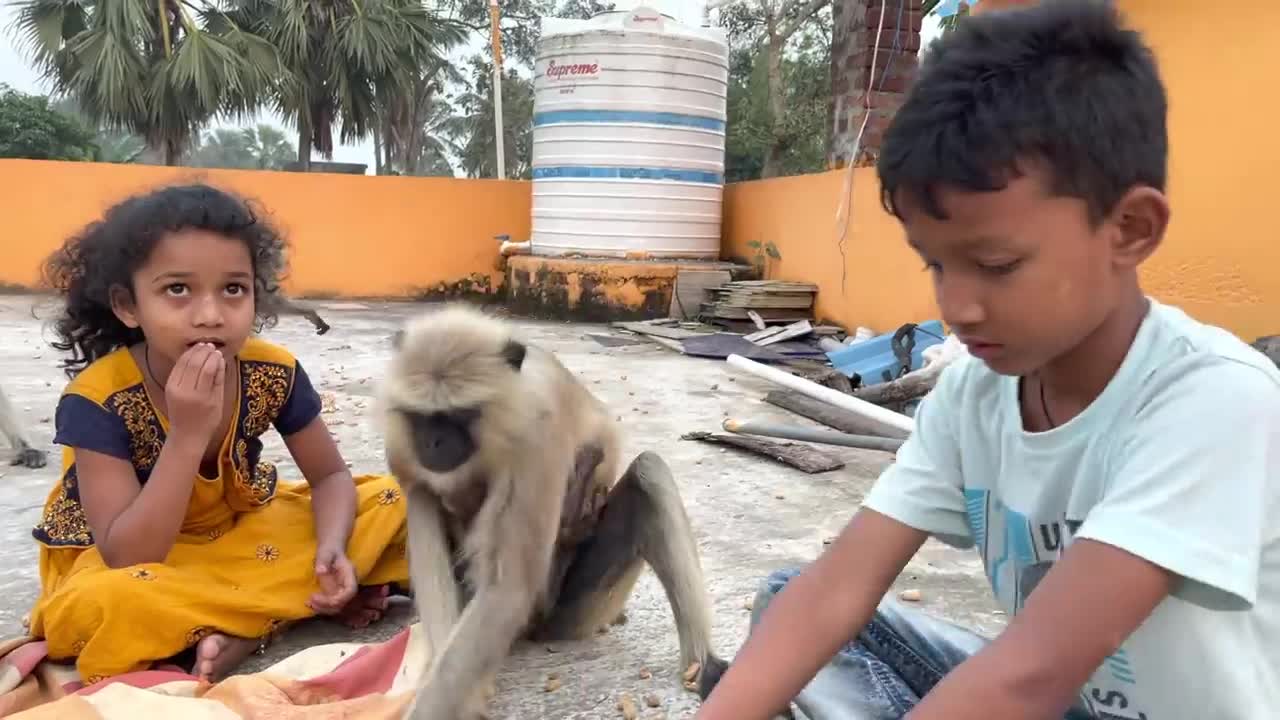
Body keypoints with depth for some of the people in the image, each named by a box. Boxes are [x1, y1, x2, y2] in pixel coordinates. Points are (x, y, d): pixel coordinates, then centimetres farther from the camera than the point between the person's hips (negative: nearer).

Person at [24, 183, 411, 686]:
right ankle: (313, 602, -22)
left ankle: (236, 635, -17)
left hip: (239, 531, 4)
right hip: (129, 558, -3)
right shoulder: (97, 398, -26)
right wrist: (188, 434, -41)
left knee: (387, 501, -12)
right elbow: (128, 560, -31)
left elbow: (329, 476, -6)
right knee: (99, 608, -39)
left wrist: (332, 549, -28)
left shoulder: (273, 372, -18)